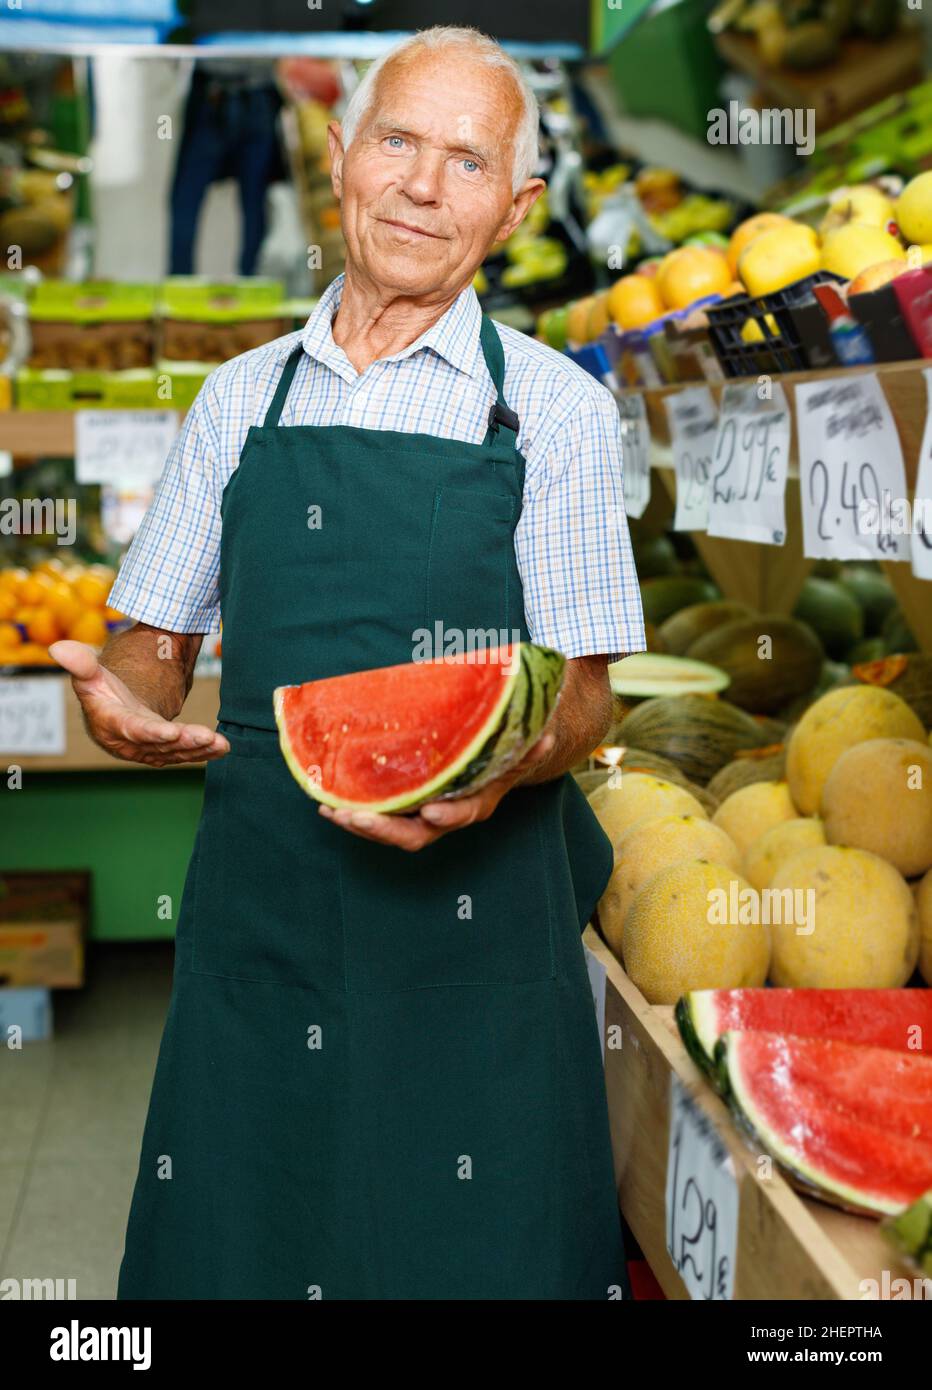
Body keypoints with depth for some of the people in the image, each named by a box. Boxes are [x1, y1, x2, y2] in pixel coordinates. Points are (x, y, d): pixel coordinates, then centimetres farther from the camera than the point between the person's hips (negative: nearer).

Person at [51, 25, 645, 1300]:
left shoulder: (555, 408, 1)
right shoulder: (243, 397, 10)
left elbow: (580, 688, -1)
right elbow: (160, 634, 15)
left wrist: (509, 764, -23)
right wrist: (124, 699, -8)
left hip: (471, 900, -2)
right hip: (257, 894, 3)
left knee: (466, 1247, 5)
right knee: (230, 1239, 10)